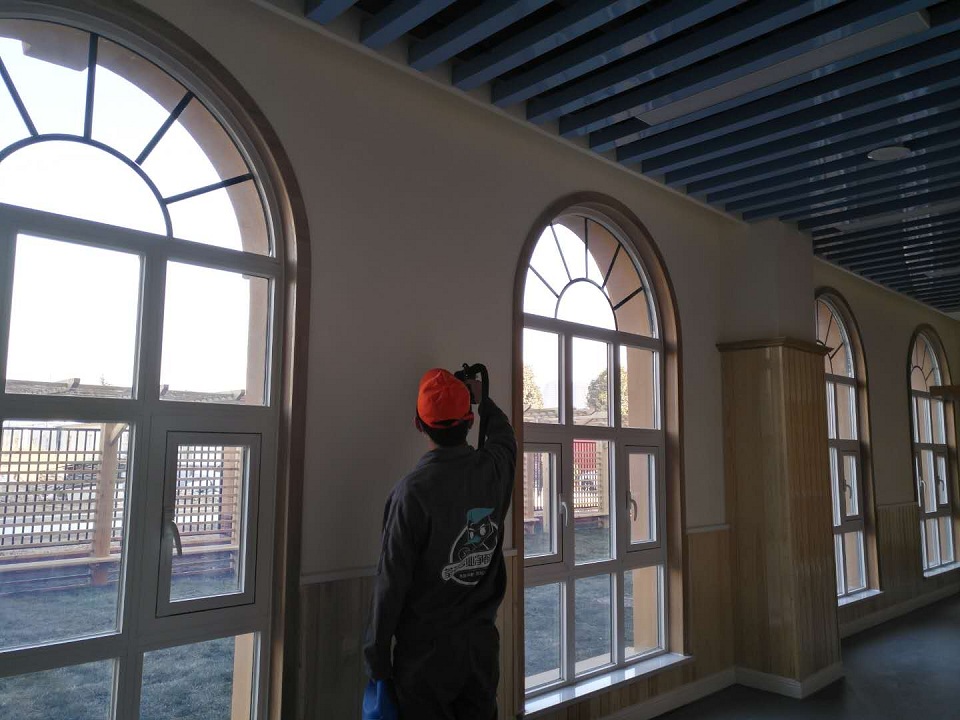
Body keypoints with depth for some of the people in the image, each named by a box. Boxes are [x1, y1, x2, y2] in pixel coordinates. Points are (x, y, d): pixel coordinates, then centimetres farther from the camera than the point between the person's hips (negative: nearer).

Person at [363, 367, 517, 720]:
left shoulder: (413, 491, -20)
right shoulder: (495, 469, -6)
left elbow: (392, 581, -16)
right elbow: (502, 430, 19)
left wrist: (377, 655, -4)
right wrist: (479, 397, 38)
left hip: (427, 651, -4)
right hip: (483, 643, 5)